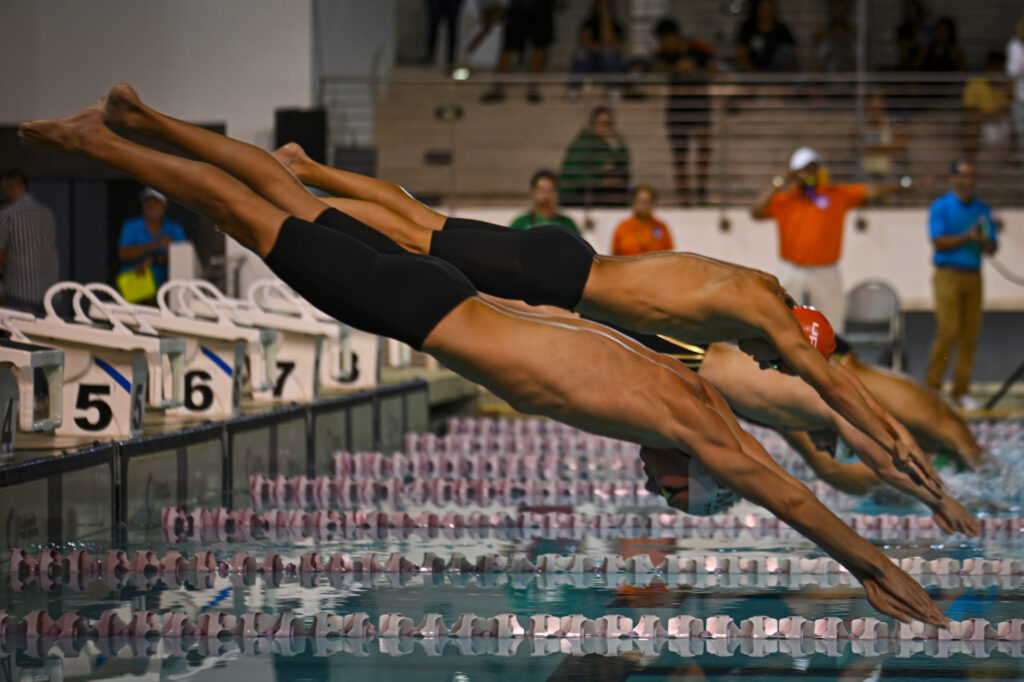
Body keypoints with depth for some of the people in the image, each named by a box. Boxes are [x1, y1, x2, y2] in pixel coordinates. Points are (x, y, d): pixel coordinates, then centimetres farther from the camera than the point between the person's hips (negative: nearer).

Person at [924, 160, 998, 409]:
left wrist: (983, 241, -10)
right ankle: (931, 387, -3)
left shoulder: (982, 209, 15)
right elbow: (938, 242, -9)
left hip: (973, 275, 5)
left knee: (970, 334, 0)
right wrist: (966, 237, -19)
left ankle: (961, 391, 6)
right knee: (948, 331, -12)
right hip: (948, 274, -5)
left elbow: (992, 247, 12)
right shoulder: (941, 206, 0)